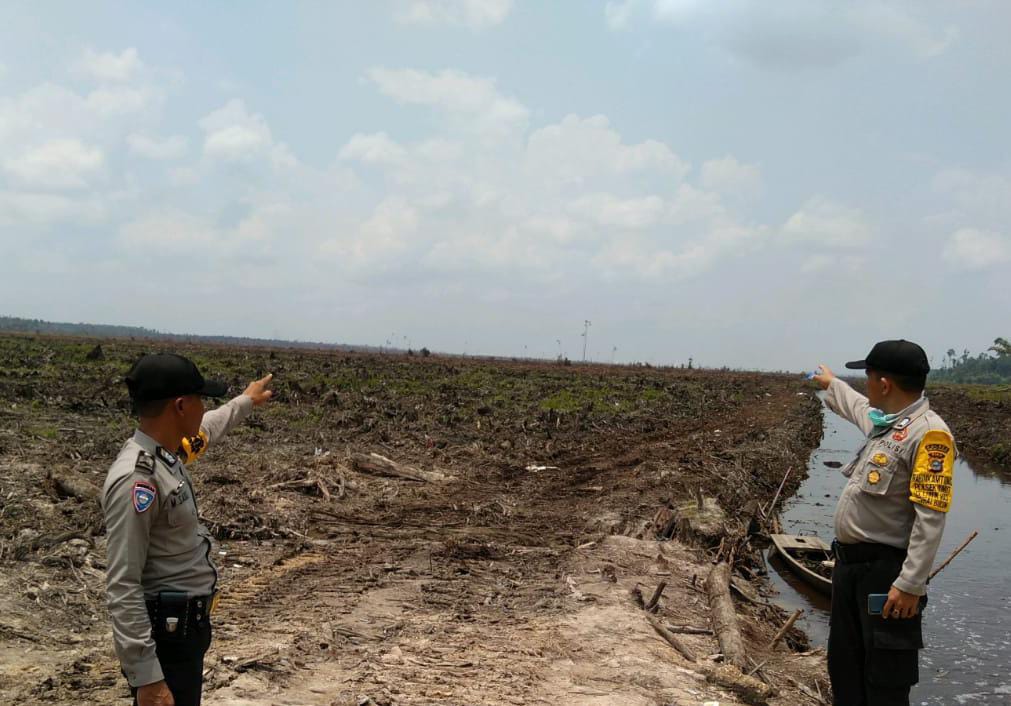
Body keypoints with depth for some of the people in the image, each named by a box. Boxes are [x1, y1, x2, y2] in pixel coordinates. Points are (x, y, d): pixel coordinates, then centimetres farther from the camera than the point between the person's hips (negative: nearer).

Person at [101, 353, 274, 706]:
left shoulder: (163, 451, 2)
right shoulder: (136, 479, -26)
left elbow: (205, 430, 29)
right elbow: (123, 587, -27)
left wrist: (246, 401, 42)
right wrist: (146, 677, -28)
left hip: (187, 624, 10)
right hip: (166, 635, -10)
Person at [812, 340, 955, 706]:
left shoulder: (928, 432, -19)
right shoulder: (884, 422, 9)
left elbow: (930, 517, -24)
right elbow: (858, 406, 36)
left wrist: (910, 584, -26)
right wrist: (831, 384, 54)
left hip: (885, 572, -9)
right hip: (850, 564, 9)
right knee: (844, 666, 20)